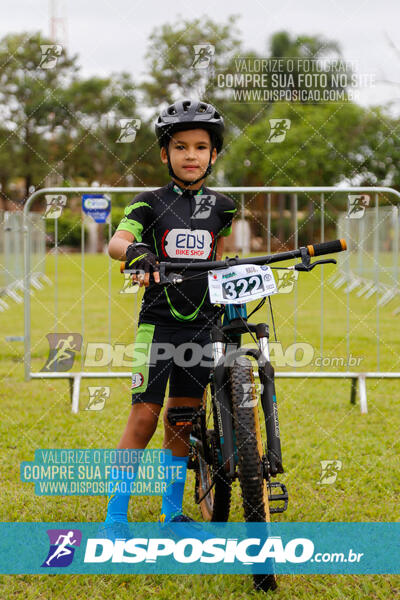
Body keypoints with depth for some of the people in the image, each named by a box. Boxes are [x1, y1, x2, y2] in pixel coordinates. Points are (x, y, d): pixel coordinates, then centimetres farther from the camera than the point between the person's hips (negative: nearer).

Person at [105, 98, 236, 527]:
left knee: (182, 419, 11)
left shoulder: (220, 207, 7)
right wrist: (136, 252, -41)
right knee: (145, 415, -9)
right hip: (158, 321, -4)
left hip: (201, 325, 4)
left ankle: (172, 513, 23)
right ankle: (115, 517, -1)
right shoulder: (150, 204, -4)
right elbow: (115, 242, -21)